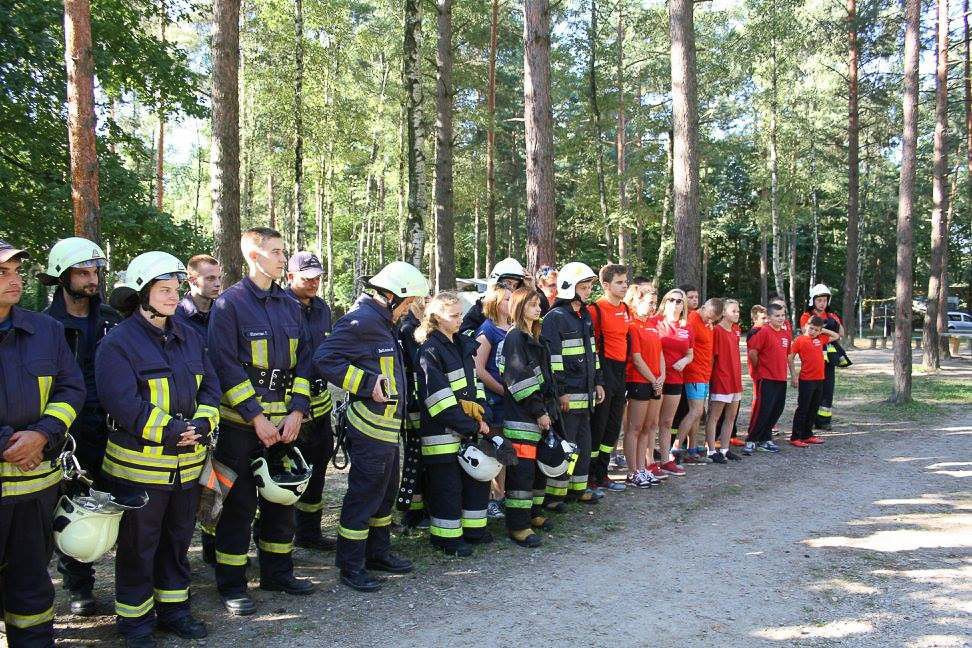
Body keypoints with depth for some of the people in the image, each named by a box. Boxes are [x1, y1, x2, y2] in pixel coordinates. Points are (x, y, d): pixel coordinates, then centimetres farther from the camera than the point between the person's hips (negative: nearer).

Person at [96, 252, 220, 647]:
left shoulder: (190, 338, 9)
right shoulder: (117, 342, -10)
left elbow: (210, 387, 6)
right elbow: (123, 402, -19)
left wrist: (201, 425, -12)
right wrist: (170, 432, -23)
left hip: (187, 462, 6)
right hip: (139, 463, -6)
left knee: (178, 539, 18)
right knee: (137, 546, 7)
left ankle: (173, 608, 33)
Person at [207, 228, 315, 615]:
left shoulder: (289, 305, 10)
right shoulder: (229, 304, -8)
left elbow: (303, 360, 8)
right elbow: (226, 366, -14)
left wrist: (297, 412, -3)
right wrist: (256, 417, -17)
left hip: (284, 421, 6)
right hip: (241, 422, -6)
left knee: (281, 498, 14)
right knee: (239, 504, 2)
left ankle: (277, 572, 29)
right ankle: (231, 585, 15)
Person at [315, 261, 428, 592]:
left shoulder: (383, 322, 15)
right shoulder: (361, 320, -17)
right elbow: (325, 358, -24)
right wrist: (369, 383, -24)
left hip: (387, 427, 11)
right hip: (370, 427, -11)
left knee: (386, 491, 20)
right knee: (364, 494, -2)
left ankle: (378, 552, 33)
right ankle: (351, 565, 10)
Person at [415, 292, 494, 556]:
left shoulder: (463, 345, 12)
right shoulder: (430, 351, -13)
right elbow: (439, 398, -19)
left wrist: (481, 418, 1)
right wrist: (470, 426, -17)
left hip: (470, 427, 8)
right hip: (444, 431, -8)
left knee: (478, 477, 14)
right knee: (447, 483, 1)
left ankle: (473, 529, 28)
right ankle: (446, 536, 14)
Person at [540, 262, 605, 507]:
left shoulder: (585, 316, 17)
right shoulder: (555, 317, -12)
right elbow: (552, 358, -17)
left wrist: (598, 382, 20)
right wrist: (560, 392, -20)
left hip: (585, 392, 9)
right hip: (567, 395, -9)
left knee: (583, 442, 15)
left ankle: (578, 488, 27)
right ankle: (553, 494, 5)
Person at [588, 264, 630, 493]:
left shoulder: (626, 309, 12)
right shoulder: (596, 309, -13)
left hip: (620, 371, 8)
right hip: (603, 371, -8)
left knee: (614, 426, 13)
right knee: (598, 425, -2)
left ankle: (601, 475, 25)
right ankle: (590, 477, 9)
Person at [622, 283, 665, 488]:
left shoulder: (652, 325, 15)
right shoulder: (632, 326, -10)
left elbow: (659, 352, 15)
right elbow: (636, 358, -14)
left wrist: (662, 376, 1)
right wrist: (653, 380, -10)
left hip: (656, 383, 8)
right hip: (639, 381, -8)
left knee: (648, 427, 12)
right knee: (634, 428, -1)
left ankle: (642, 469, 20)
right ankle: (633, 473, 4)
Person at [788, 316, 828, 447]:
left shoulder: (820, 339, 9)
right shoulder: (800, 340, -7)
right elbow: (790, 358, -7)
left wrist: (823, 330, 11)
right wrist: (793, 376, -12)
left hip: (819, 379, 6)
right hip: (806, 380, -6)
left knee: (813, 409, 13)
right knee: (802, 409, -3)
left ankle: (807, 435, 23)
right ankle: (795, 437, 1)